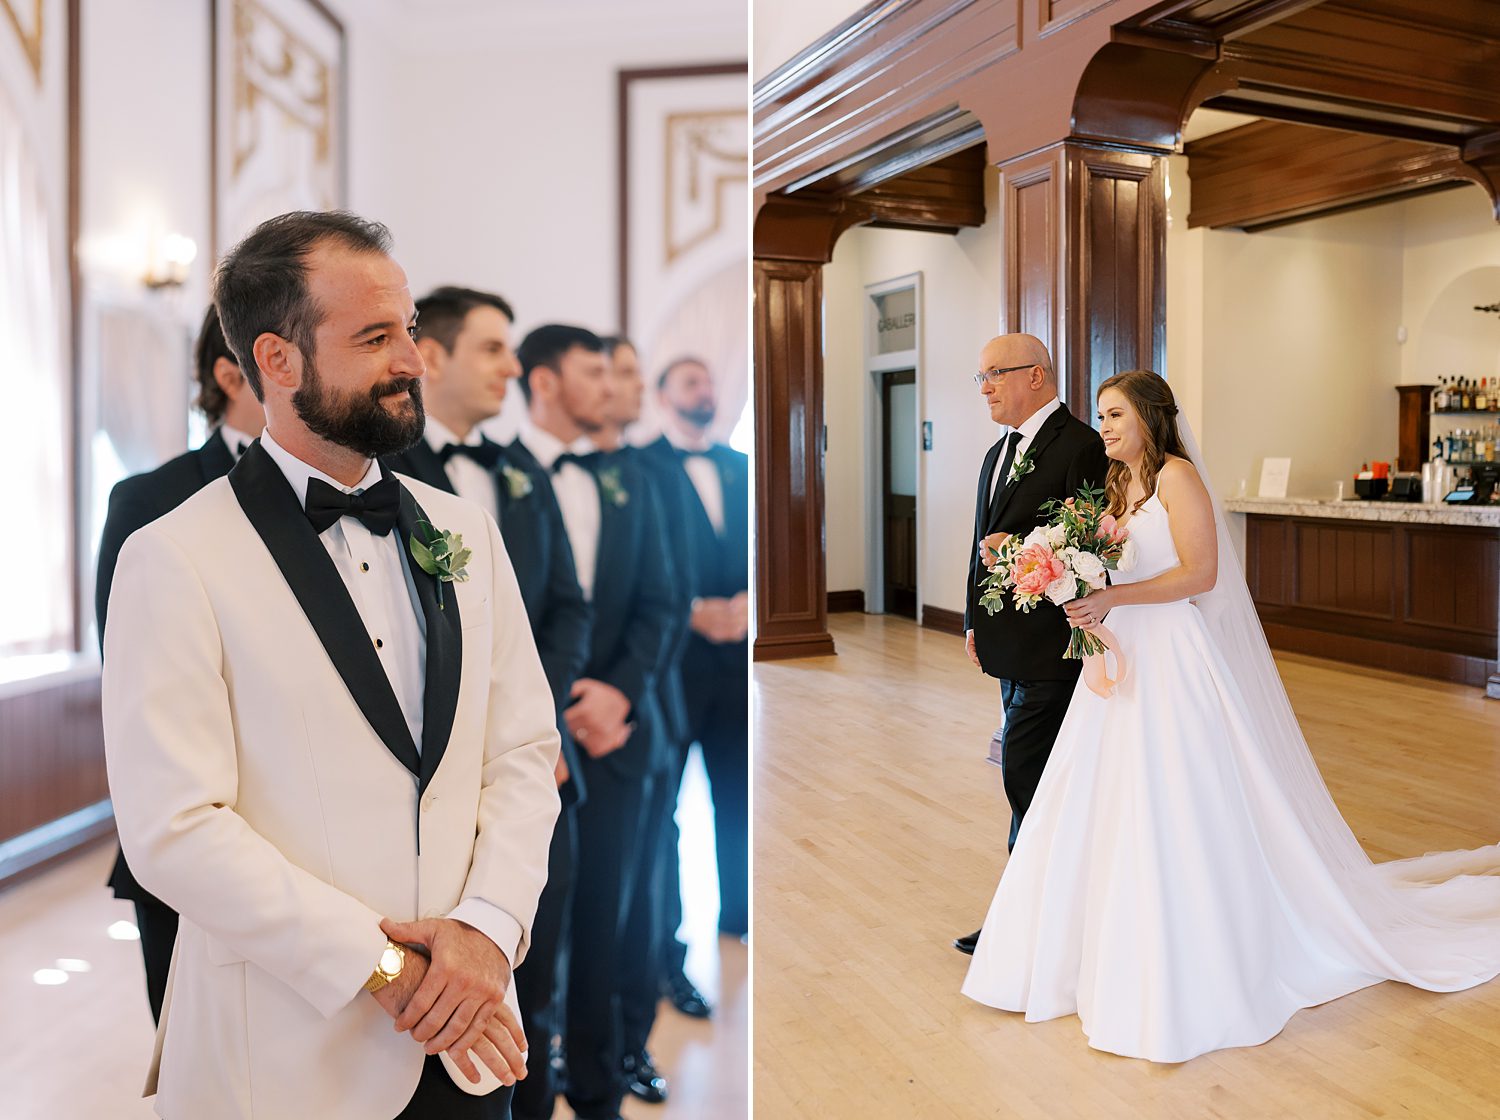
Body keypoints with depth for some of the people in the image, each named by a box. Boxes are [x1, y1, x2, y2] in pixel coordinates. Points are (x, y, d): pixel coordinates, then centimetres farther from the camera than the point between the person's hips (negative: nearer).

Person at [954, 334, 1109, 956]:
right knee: (1046, 775, 15)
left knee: (1023, 770, -6)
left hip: (1051, 641, -9)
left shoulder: (1081, 447, -12)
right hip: (1008, 641, 9)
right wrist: (974, 620, 15)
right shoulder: (1001, 452, 17)